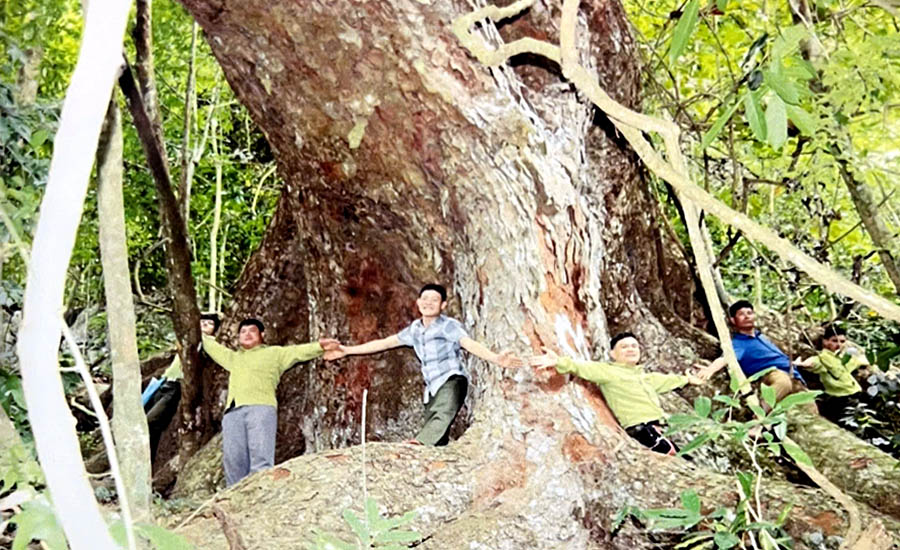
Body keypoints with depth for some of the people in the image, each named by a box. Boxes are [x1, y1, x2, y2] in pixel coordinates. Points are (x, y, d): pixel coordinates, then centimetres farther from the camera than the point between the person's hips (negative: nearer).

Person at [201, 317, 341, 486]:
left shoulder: (274, 353, 23)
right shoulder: (233, 357, 37)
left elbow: (298, 351, 10)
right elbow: (212, 346, 50)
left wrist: (320, 346, -4)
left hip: (261, 407, -4)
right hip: (232, 412, 4)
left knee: (260, 459, -19)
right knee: (233, 461, -9)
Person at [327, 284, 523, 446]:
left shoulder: (448, 325, -5)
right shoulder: (415, 329, 15)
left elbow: (470, 344, -21)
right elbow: (384, 343, 23)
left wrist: (496, 358, -41)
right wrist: (347, 350, 28)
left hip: (451, 381, -7)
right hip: (433, 389, 7)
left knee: (442, 416, -35)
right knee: (435, 439, 3)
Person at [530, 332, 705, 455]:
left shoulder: (645, 376, 26)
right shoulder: (608, 371, -1)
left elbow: (665, 381, 44)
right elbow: (584, 368, -17)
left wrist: (687, 379, 58)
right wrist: (559, 361, -34)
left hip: (657, 430, 9)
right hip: (641, 430, -9)